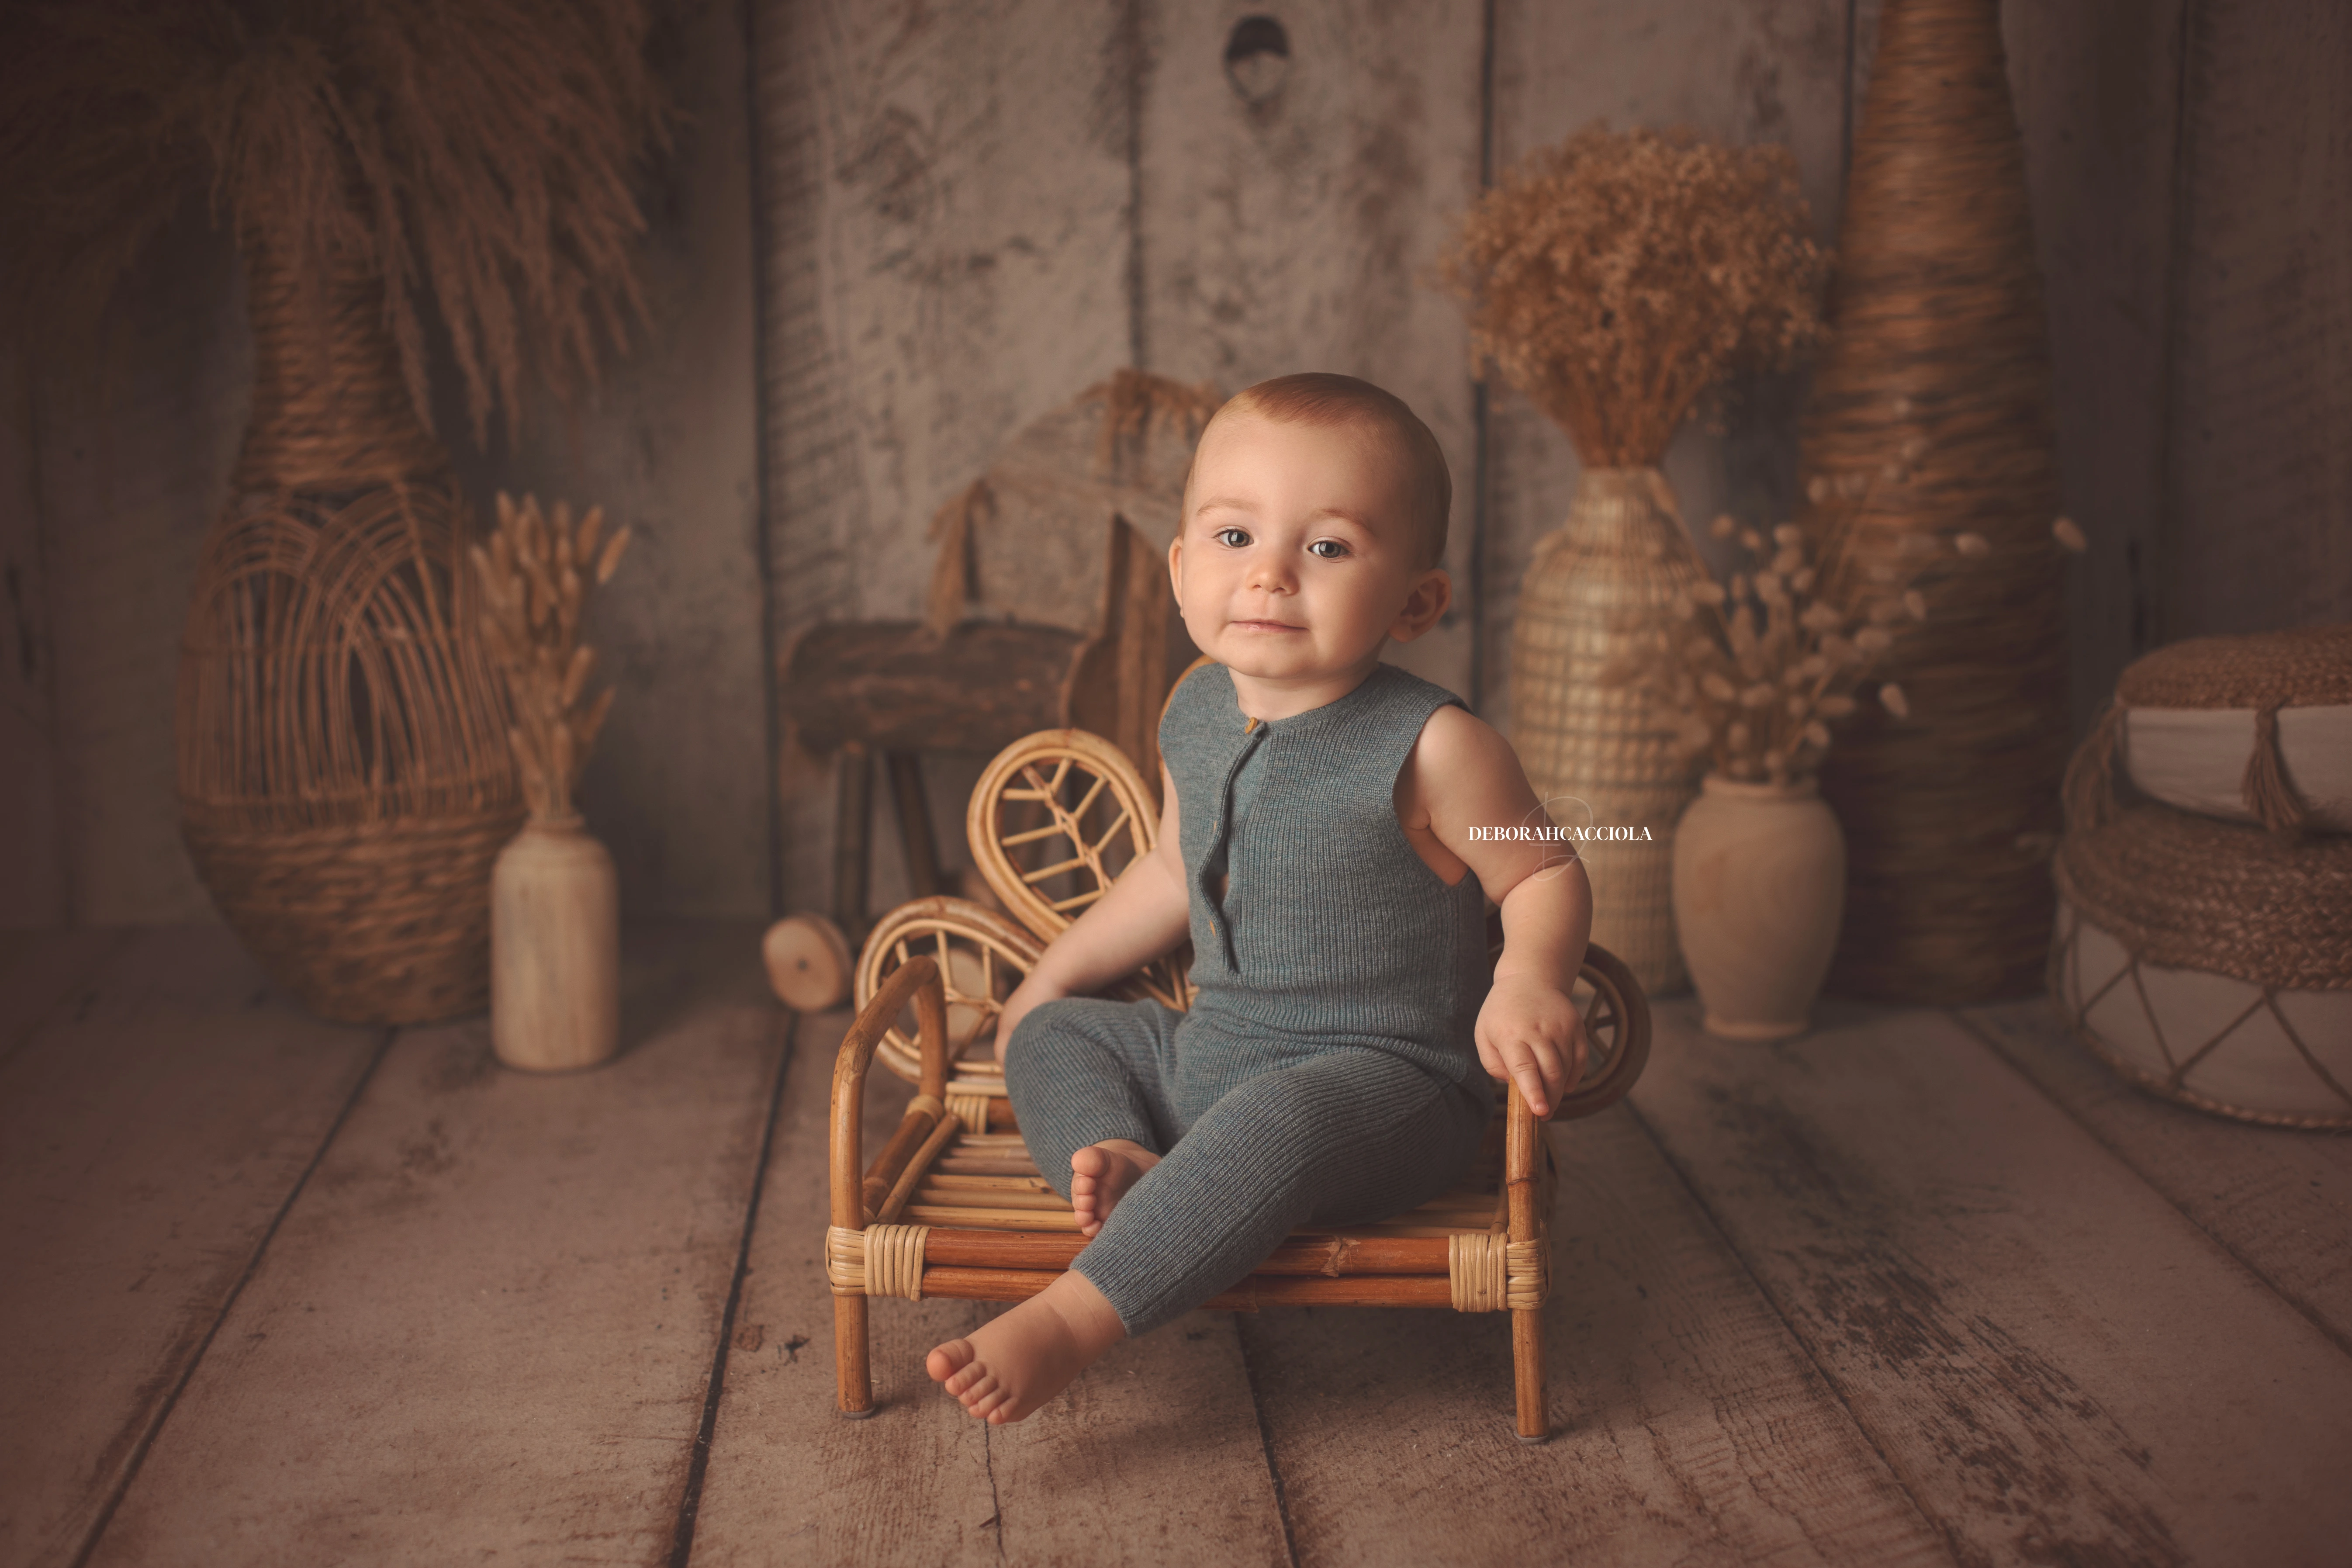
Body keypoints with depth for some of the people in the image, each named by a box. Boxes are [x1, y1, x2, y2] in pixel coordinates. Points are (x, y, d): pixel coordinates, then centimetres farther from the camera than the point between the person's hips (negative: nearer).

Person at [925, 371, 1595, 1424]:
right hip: (1208, 1055, 8)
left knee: (1277, 1123, -37)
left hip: (1390, 1081, -7)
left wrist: (1529, 980, -26)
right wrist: (1057, 970, 24)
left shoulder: (1431, 746, -16)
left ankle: (1069, 1323, -32)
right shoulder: (1195, 720, 4)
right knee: (1049, 1034, 9)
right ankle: (1125, 1162, -20)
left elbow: (1546, 874, -6)